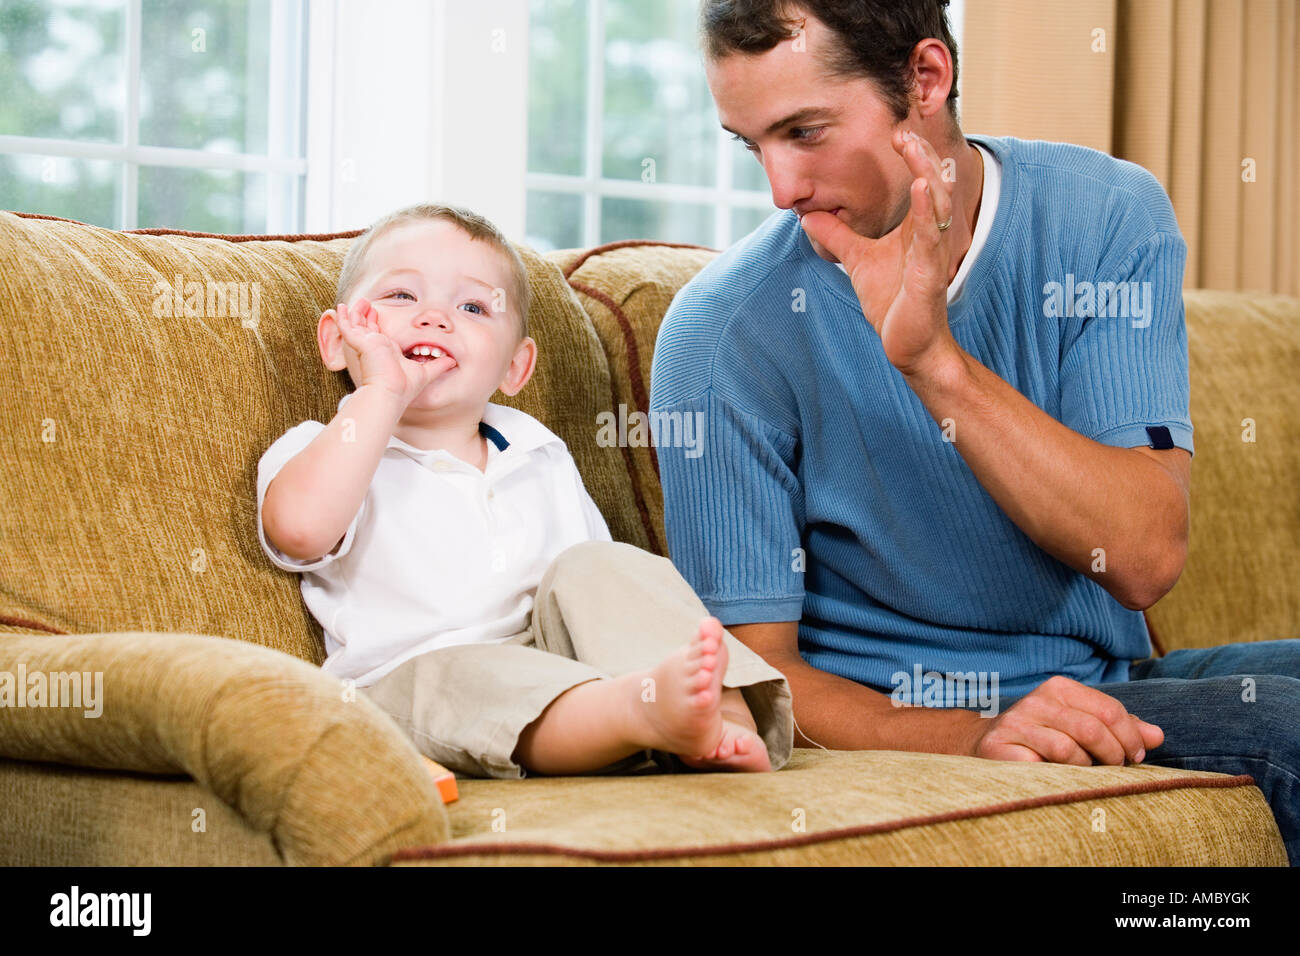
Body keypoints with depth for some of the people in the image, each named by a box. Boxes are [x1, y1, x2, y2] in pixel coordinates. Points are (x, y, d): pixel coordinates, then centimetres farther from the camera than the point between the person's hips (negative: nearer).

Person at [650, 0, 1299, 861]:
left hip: (1102, 683, 5)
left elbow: (1146, 560, -17)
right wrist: (969, 736, -32)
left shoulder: (1107, 216, -7)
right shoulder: (723, 334, -13)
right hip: (901, 723, -5)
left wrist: (936, 362, -29)